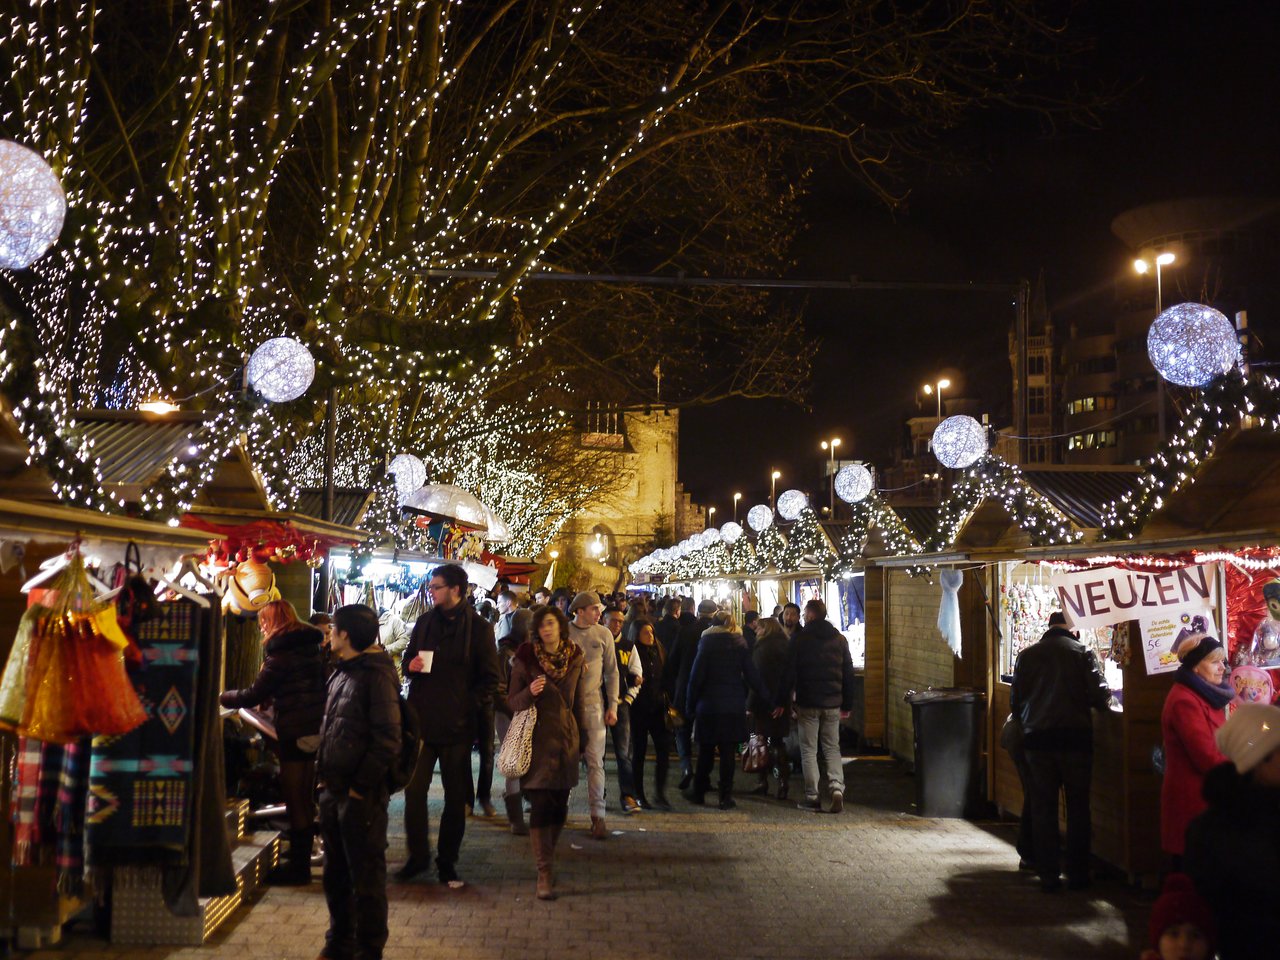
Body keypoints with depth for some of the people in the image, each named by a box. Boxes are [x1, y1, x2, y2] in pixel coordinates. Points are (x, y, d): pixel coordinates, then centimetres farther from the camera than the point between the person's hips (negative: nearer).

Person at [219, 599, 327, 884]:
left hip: (294, 732, -8)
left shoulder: (282, 653, -12)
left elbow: (255, 695, -10)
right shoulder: (312, 645, 12)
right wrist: (270, 698, 22)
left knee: (295, 800, 0)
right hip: (314, 729, 8)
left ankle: (298, 866, 6)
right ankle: (301, 862, 26)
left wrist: (223, 697, 6)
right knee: (305, 799, 17)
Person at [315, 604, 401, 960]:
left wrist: (359, 787, -17)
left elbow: (387, 742, -19)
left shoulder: (376, 677, -15)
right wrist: (326, 773, 11)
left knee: (366, 877, 2)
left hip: (362, 796, -9)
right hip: (333, 791, 9)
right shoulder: (341, 674, 13)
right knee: (335, 874, 18)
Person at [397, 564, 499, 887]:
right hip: (422, 720, 3)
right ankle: (417, 857, 19)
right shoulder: (425, 622, 8)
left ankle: (447, 863, 18)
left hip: (457, 725, -3)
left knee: (456, 797, 6)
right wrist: (411, 666, -4)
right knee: (413, 790, 3)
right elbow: (408, 660, 19)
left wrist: (469, 705, -11)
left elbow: (490, 678, -2)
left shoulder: (477, 627, -4)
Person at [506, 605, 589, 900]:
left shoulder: (575, 658, 5)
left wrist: (580, 735, 16)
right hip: (538, 739, -3)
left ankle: (546, 861, 25)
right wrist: (529, 692, -22)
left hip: (566, 737, 3)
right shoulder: (526, 659, -3)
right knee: (541, 803, -10)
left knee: (560, 805, 7)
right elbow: (512, 702, -2)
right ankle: (544, 874, -9)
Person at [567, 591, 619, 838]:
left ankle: (598, 815, 2)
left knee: (595, 761, -2)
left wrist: (612, 706, 2)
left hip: (593, 703, 0)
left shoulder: (603, 634, 3)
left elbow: (611, 672, 7)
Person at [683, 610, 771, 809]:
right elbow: (752, 674, 1)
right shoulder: (740, 643, 2)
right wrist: (767, 696, 9)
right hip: (734, 706, 1)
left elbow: (696, 675, -4)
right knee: (728, 752, 3)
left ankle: (699, 792, 18)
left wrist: (691, 703, 2)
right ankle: (726, 797, 3)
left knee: (706, 750, 10)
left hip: (709, 704, -1)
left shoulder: (706, 642, -3)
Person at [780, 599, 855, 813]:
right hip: (832, 703, 4)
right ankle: (837, 787, -7)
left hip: (807, 703, -3)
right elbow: (848, 674, 10)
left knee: (808, 750, 4)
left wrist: (783, 702, 0)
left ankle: (812, 797, 3)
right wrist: (847, 705, 16)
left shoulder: (800, 638, -6)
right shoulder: (839, 639, 7)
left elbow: (790, 672, -7)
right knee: (832, 748, 12)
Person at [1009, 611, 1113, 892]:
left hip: (1037, 738, 2)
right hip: (1076, 737, -2)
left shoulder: (1027, 655, 5)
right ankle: (1077, 874, 12)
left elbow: (1015, 702, 6)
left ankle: (1048, 875, 9)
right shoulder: (1083, 652, -2)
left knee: (1043, 807, 7)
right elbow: (1100, 696, -10)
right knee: (1078, 807, 9)